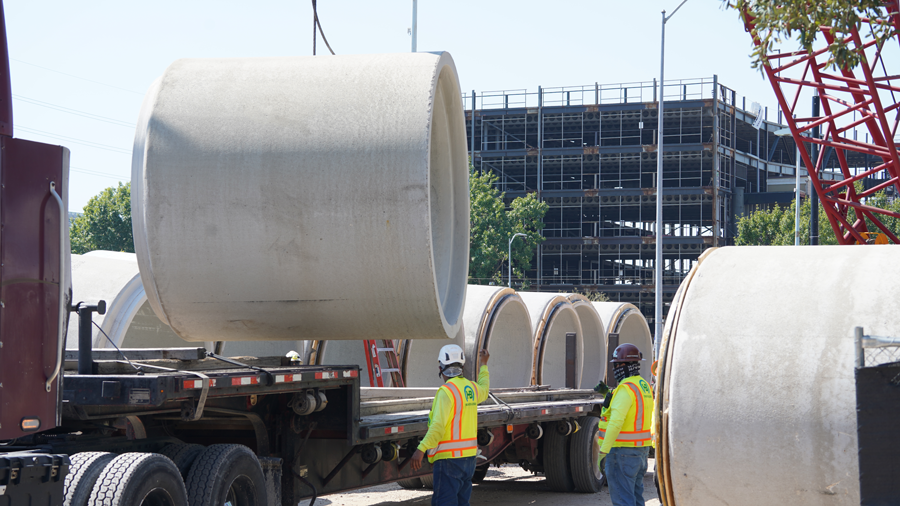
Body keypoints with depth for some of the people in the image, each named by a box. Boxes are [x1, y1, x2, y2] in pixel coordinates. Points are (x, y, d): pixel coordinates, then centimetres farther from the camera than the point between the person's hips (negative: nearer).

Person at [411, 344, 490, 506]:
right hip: (469, 457, 8)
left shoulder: (447, 391, -16)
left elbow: (438, 425, -26)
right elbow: (484, 390, 37)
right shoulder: (471, 388, 9)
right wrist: (484, 365, 52)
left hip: (449, 458, -8)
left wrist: (421, 449, -31)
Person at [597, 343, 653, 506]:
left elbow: (616, 421, -27)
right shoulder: (644, 386, 11)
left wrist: (604, 449, -27)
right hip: (641, 450, 9)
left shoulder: (626, 389, -18)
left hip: (623, 451, -9)